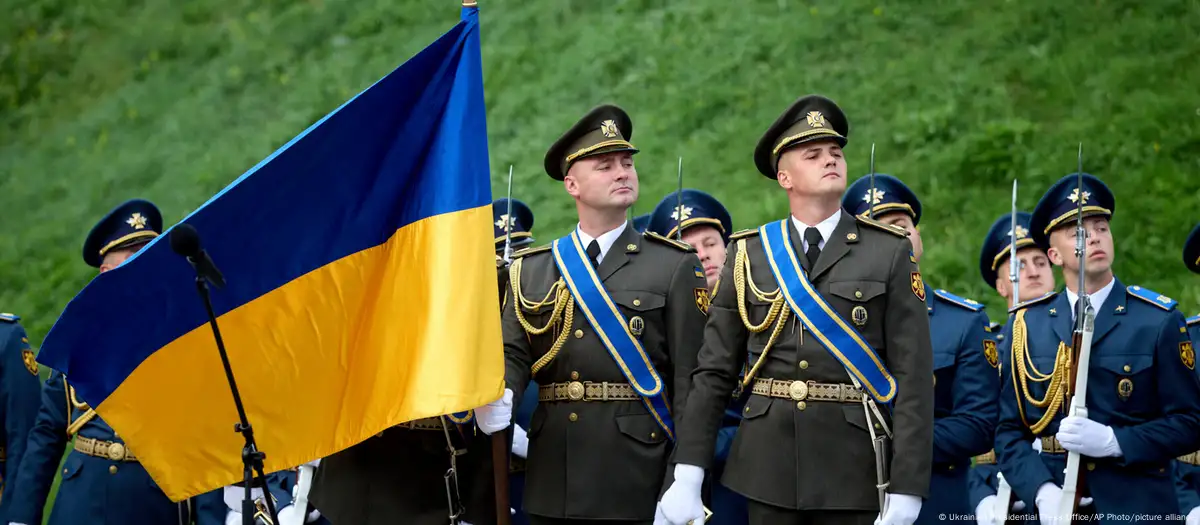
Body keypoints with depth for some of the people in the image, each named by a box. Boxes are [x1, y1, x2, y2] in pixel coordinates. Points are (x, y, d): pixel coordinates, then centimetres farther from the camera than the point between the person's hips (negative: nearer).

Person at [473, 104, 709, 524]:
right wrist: (497, 399, -18)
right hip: (551, 482, 3)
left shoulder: (676, 266, 2)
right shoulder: (531, 270, 13)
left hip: (635, 481, -3)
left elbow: (690, 379, -3)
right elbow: (513, 355, 6)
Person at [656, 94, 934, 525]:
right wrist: (688, 476, -3)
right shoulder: (748, 255, 7)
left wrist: (906, 489, -12)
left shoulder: (890, 254, 1)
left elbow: (913, 377, -4)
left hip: (854, 470, -1)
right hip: (768, 468, 2)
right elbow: (713, 372, 5)